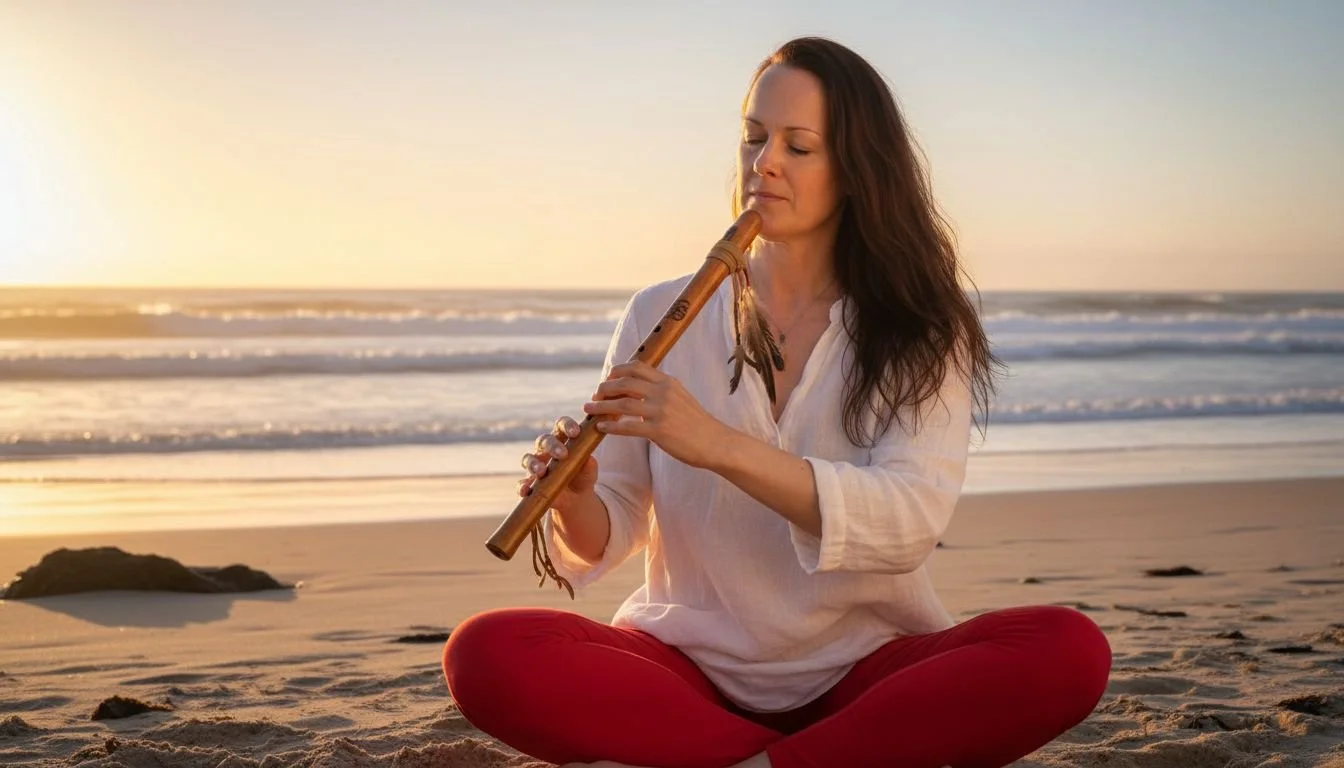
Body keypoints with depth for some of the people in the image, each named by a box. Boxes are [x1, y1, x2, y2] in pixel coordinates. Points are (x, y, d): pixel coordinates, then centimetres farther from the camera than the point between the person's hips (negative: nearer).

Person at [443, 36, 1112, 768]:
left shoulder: (920, 332, 0)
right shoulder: (663, 315, 4)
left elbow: (912, 522, -17)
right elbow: (603, 542, 4)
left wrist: (720, 446, -28)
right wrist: (576, 504, -21)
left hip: (863, 671, -1)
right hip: (692, 665, 2)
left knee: (1069, 652, -28)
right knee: (487, 655, -27)